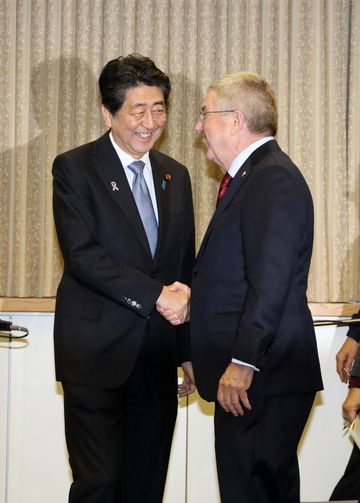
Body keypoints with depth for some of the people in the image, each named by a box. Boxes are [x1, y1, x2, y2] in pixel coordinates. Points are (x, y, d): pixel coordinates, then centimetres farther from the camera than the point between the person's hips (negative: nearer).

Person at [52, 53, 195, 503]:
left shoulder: (175, 175, 13)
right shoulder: (75, 168, -4)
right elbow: (81, 255, -16)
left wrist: (189, 351, 15)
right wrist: (156, 294, -20)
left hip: (158, 357, 5)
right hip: (96, 355, -5)